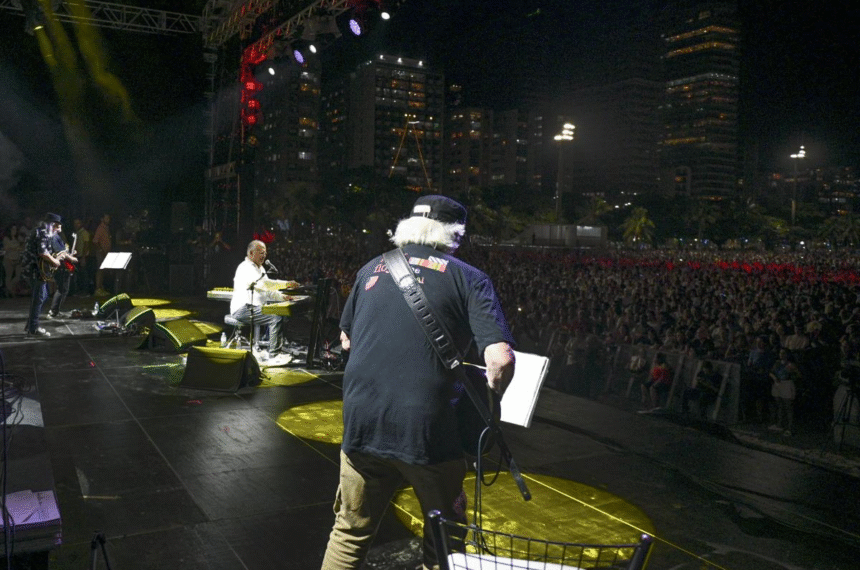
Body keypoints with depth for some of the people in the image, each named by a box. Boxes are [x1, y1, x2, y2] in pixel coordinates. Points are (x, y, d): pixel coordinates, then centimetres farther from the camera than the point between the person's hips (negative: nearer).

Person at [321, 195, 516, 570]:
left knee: (350, 534, 21)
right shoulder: (469, 279, -2)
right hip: (428, 433, -3)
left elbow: (346, 340, 22)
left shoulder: (372, 269, 9)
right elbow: (501, 359, -14)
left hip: (361, 425, 4)